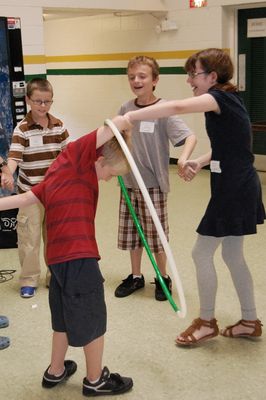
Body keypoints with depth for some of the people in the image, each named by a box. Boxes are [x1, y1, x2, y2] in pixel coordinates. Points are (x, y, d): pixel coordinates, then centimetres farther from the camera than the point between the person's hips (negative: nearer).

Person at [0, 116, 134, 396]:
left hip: (59, 256, 9)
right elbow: (119, 122, -13)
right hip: (78, 257, -9)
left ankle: (55, 371, 41)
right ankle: (95, 381, 26)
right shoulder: (75, 155, -8)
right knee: (92, 320, 8)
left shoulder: (61, 172, 17)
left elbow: (27, 198, 15)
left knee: (65, 317, 24)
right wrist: (126, 126, 7)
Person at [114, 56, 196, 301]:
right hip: (129, 182, 5)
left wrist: (183, 158, -42)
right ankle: (136, 276, 31)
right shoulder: (126, 108, 2)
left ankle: (163, 278, 26)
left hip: (153, 184, -5)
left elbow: (190, 137, -24)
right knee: (131, 233, 14)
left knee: (156, 234, 6)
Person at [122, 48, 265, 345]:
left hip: (233, 187, -10)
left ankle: (206, 322, 16)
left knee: (202, 253, 1)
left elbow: (177, 107, -35)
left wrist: (128, 118, -35)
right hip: (239, 186, 10)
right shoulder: (225, 101, 12)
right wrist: (199, 162, 4)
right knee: (233, 254, 17)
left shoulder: (220, 97, -16)